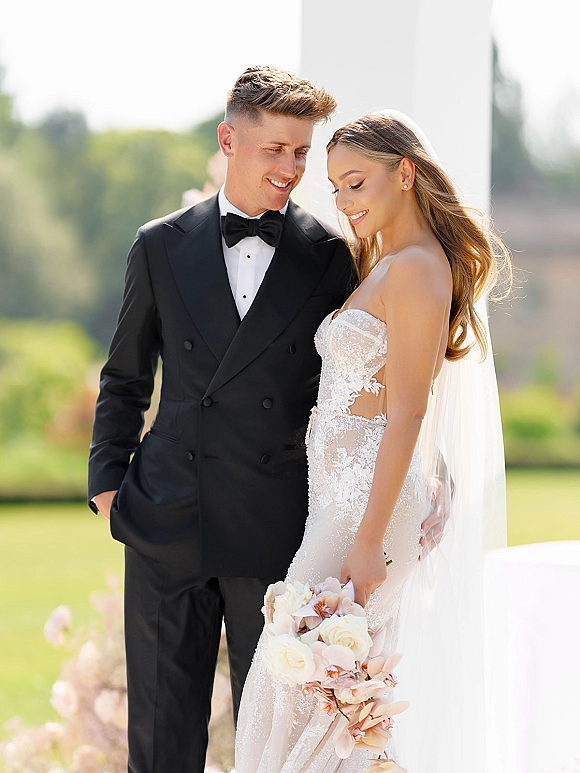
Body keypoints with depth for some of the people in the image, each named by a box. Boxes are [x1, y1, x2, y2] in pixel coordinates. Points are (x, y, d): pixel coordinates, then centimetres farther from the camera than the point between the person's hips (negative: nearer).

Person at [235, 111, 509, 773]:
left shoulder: (417, 269, -14)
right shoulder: (384, 264, 16)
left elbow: (407, 412, -18)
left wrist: (369, 540, -21)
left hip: (371, 494, -10)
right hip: (343, 490, 10)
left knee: (307, 689, -8)